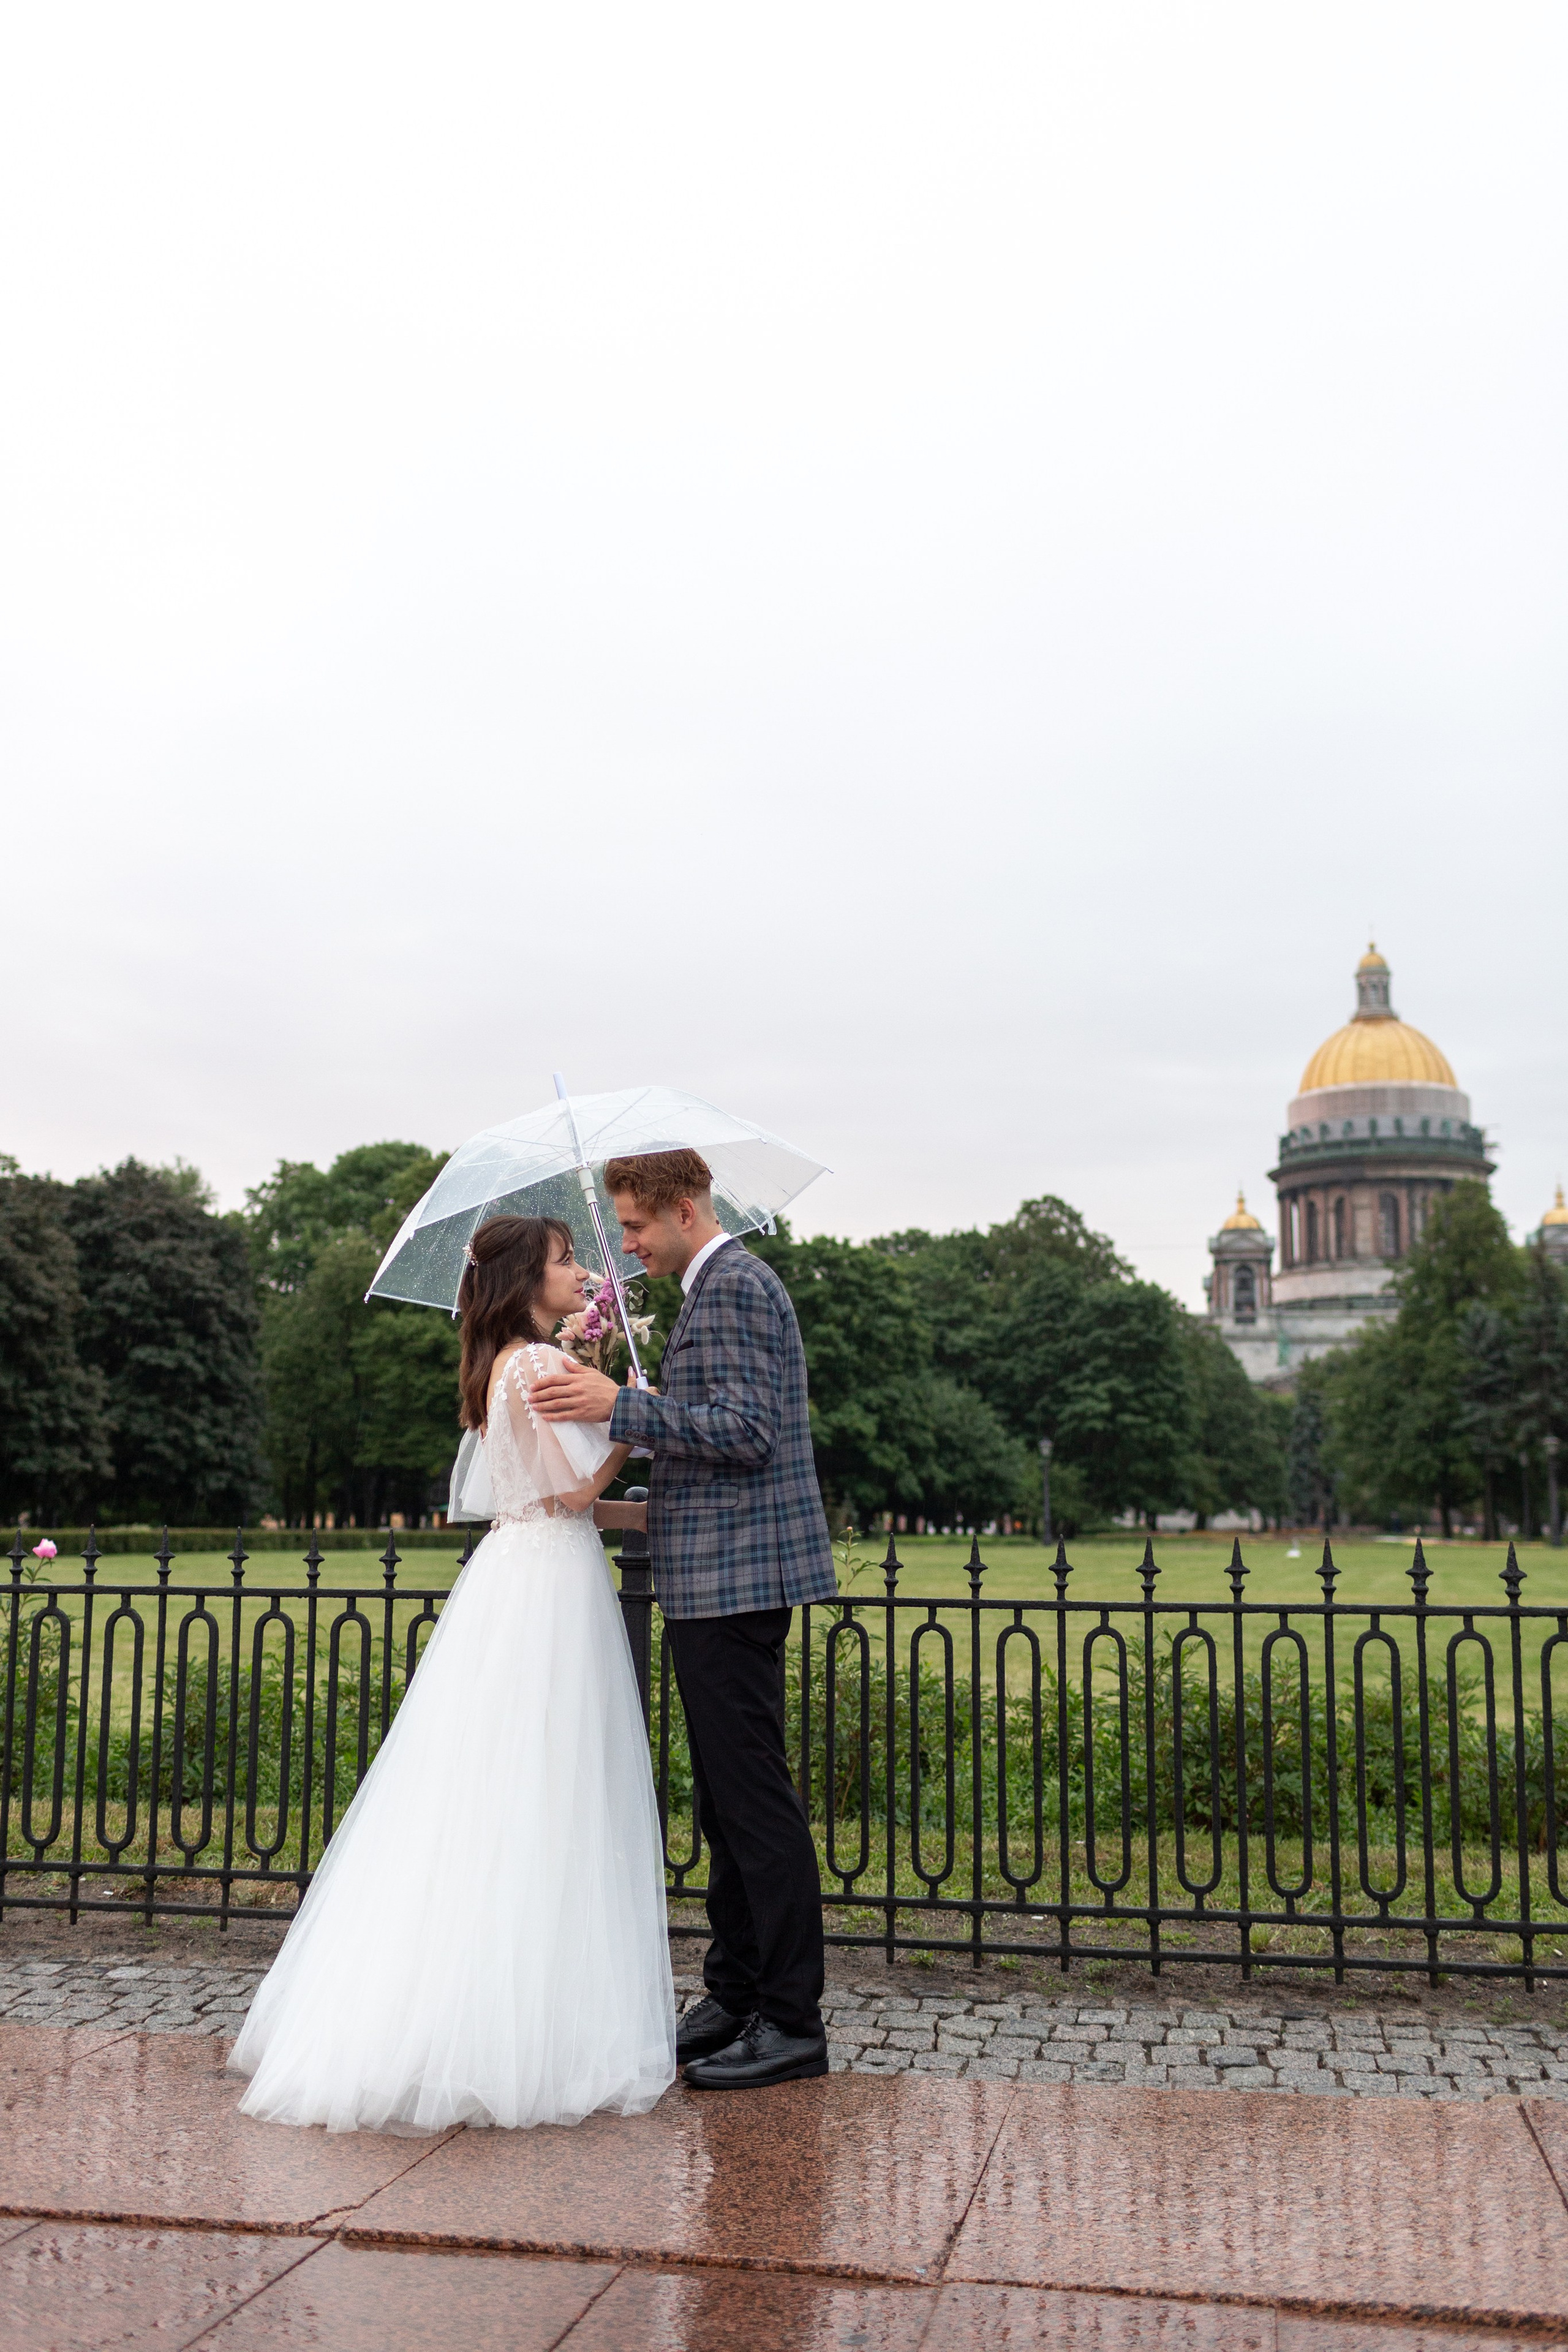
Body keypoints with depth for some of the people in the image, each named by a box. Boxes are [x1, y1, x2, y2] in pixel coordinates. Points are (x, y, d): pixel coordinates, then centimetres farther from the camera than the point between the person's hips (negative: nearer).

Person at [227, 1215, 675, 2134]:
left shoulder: (507, 1364, 16)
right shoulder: (542, 1362, -13)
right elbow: (577, 1489, -16)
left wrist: (653, 1511, 18)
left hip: (514, 1579, 9)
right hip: (550, 1588, -9)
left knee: (483, 1813, 12)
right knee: (538, 1813, -4)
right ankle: (525, 2033, 2)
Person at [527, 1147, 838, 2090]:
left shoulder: (737, 1285, -13)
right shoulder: (721, 1285, 19)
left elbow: (749, 1432, -22)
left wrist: (623, 1405, -23)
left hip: (738, 1578, -11)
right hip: (718, 1580, 11)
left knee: (756, 1798, -5)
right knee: (726, 1797, 15)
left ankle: (794, 2021, 4)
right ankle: (737, 1996, 25)